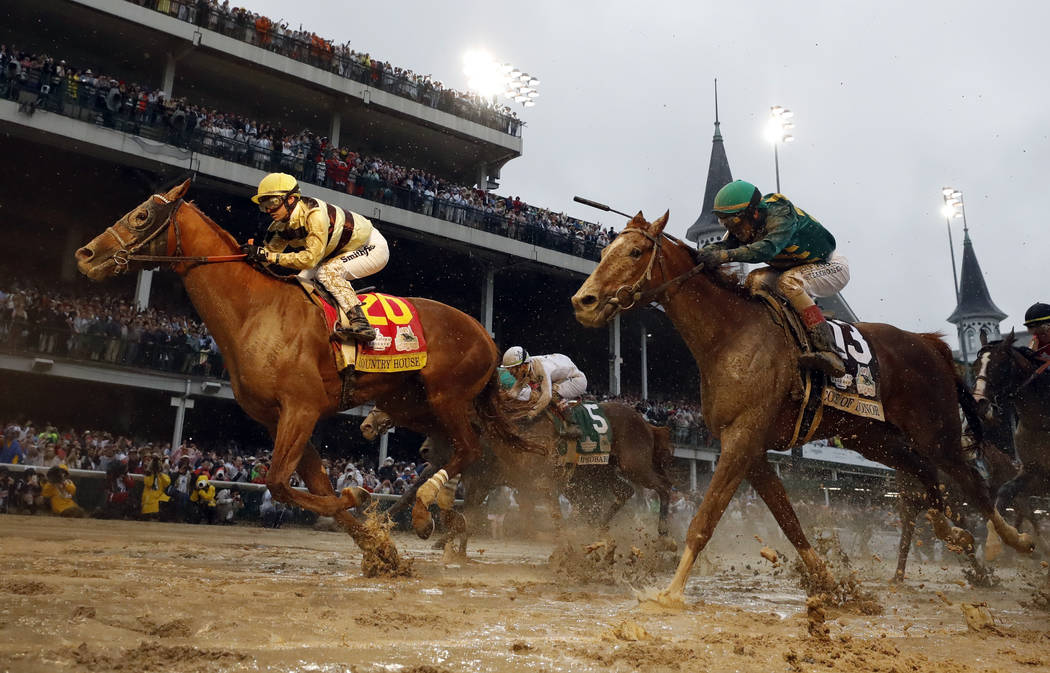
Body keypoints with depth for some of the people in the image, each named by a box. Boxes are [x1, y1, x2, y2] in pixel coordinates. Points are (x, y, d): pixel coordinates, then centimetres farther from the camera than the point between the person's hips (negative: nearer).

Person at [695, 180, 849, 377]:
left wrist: (725, 256, -57)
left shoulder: (781, 214, -31)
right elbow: (724, 244, -18)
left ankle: (828, 352, -39)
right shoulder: (747, 225, -8)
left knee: (788, 282, -34)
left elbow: (769, 247, -47)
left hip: (833, 267, -8)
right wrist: (706, 252, -42)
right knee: (756, 280, -15)